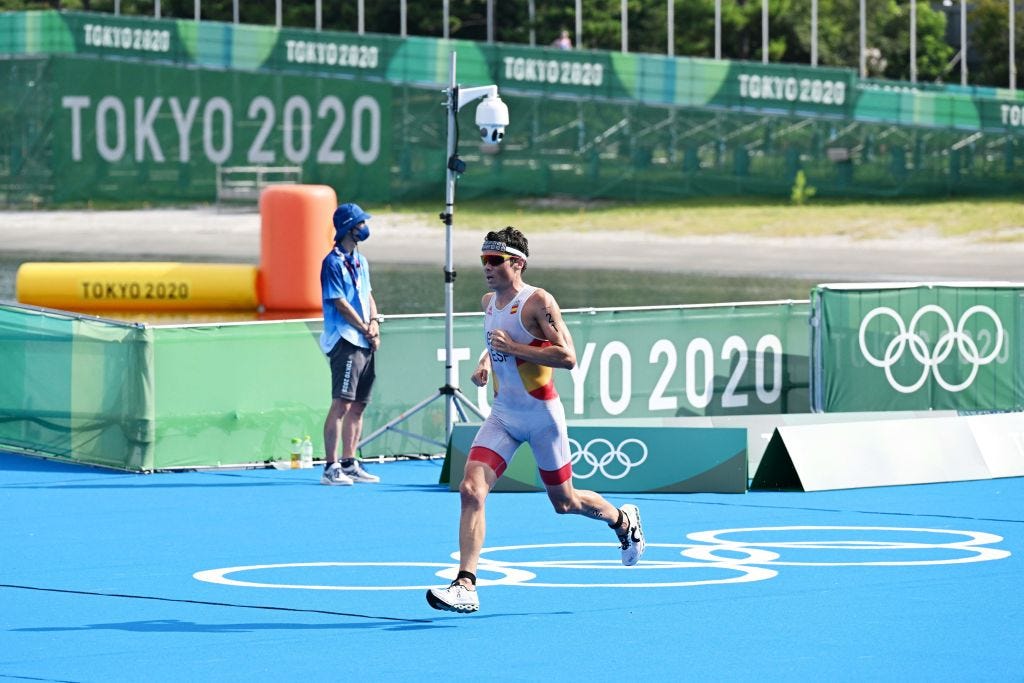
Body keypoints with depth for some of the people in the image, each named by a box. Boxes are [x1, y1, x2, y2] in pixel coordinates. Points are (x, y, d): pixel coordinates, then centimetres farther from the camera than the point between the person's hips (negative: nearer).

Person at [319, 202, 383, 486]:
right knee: (341, 404, -13)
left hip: (365, 344, 9)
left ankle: (349, 464, 16)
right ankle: (330, 468, -14)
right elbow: (341, 304, -12)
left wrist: (374, 321, 1)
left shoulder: (360, 261, 18)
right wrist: (366, 330, -8)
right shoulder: (333, 262, -9)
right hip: (345, 342, -9)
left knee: (358, 406, 10)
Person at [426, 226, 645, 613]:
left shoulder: (538, 302, -15)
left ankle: (623, 521, 42)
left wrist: (513, 347, -24)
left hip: (542, 415, -5)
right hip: (502, 415, 6)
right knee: (471, 491, -15)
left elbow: (568, 357, -22)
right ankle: (465, 586, -19)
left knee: (564, 503, 11)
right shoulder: (488, 302, 7)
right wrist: (485, 361, 8)